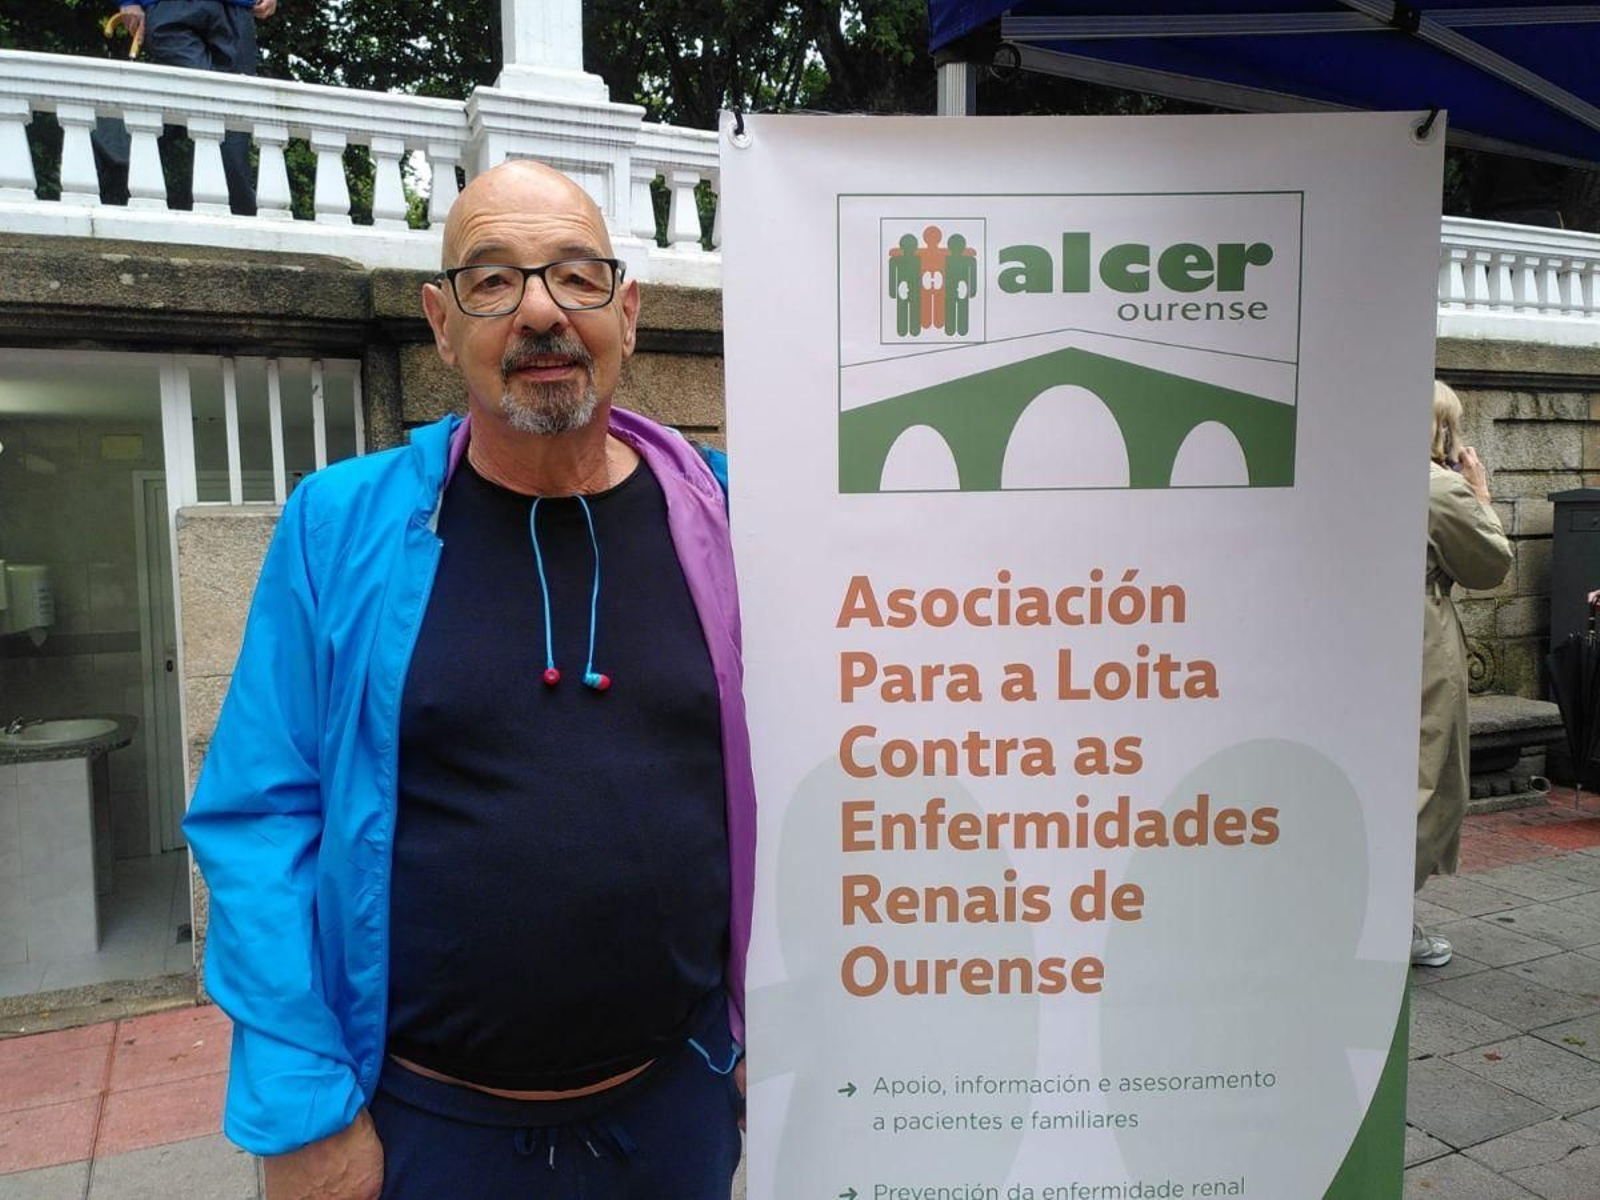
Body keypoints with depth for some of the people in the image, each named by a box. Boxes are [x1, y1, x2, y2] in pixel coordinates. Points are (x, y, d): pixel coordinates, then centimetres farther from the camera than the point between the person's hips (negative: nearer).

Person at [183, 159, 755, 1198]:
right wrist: (303, 1110, -8)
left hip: (676, 1102, 2)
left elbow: (772, 790, 2)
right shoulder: (341, 527, -8)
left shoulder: (713, 521, -4)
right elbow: (263, 822, -7)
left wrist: (771, 1026, 4)